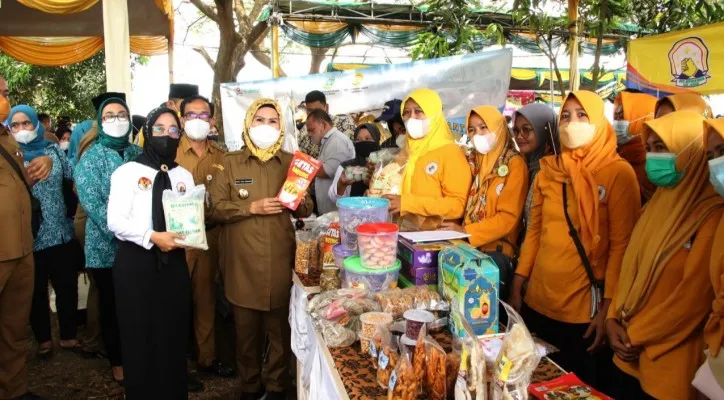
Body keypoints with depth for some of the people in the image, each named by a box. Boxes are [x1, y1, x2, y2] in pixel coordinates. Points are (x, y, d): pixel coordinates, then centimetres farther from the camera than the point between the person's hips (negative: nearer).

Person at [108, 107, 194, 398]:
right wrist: (152, 236, -21)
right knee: (139, 335, 3)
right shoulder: (127, 172, -1)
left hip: (174, 261, 3)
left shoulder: (184, 176, 13)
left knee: (173, 334, 7)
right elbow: (116, 221, -10)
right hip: (135, 261, -3)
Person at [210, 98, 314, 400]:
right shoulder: (230, 163, 5)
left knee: (280, 327, 6)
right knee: (246, 328, 10)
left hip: (281, 261, 1)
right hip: (243, 262, 0)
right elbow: (216, 208, -3)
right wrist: (252, 208, -15)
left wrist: (299, 202, -13)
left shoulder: (291, 163, 9)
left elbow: (307, 210, 10)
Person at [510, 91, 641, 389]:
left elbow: (621, 244, -11)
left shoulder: (619, 173, -8)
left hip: (585, 308, -5)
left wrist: (607, 307, -14)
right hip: (537, 302, 5)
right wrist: (517, 287, 8)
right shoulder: (548, 171, 7)